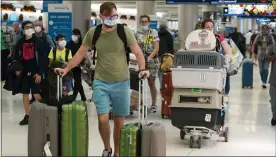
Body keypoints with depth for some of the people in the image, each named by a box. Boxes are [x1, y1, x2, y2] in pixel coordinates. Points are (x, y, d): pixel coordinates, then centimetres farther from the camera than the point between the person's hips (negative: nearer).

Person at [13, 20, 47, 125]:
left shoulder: (38, 42, -4)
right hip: (24, 72, 4)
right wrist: (17, 69, -3)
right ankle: (27, 116, 17)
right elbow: (17, 57, 10)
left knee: (36, 94, -8)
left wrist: (40, 73, -12)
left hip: (35, 72, -4)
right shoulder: (20, 42, 7)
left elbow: (42, 58, -6)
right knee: (25, 94, 8)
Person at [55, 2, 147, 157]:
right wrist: (67, 69, 5)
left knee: (119, 121, 7)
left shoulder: (125, 31, -6)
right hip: (101, 82, 1)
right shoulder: (93, 32, 0)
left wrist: (142, 69, -21)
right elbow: (81, 53, 10)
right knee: (103, 119, -9)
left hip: (121, 82, 0)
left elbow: (138, 52, -4)